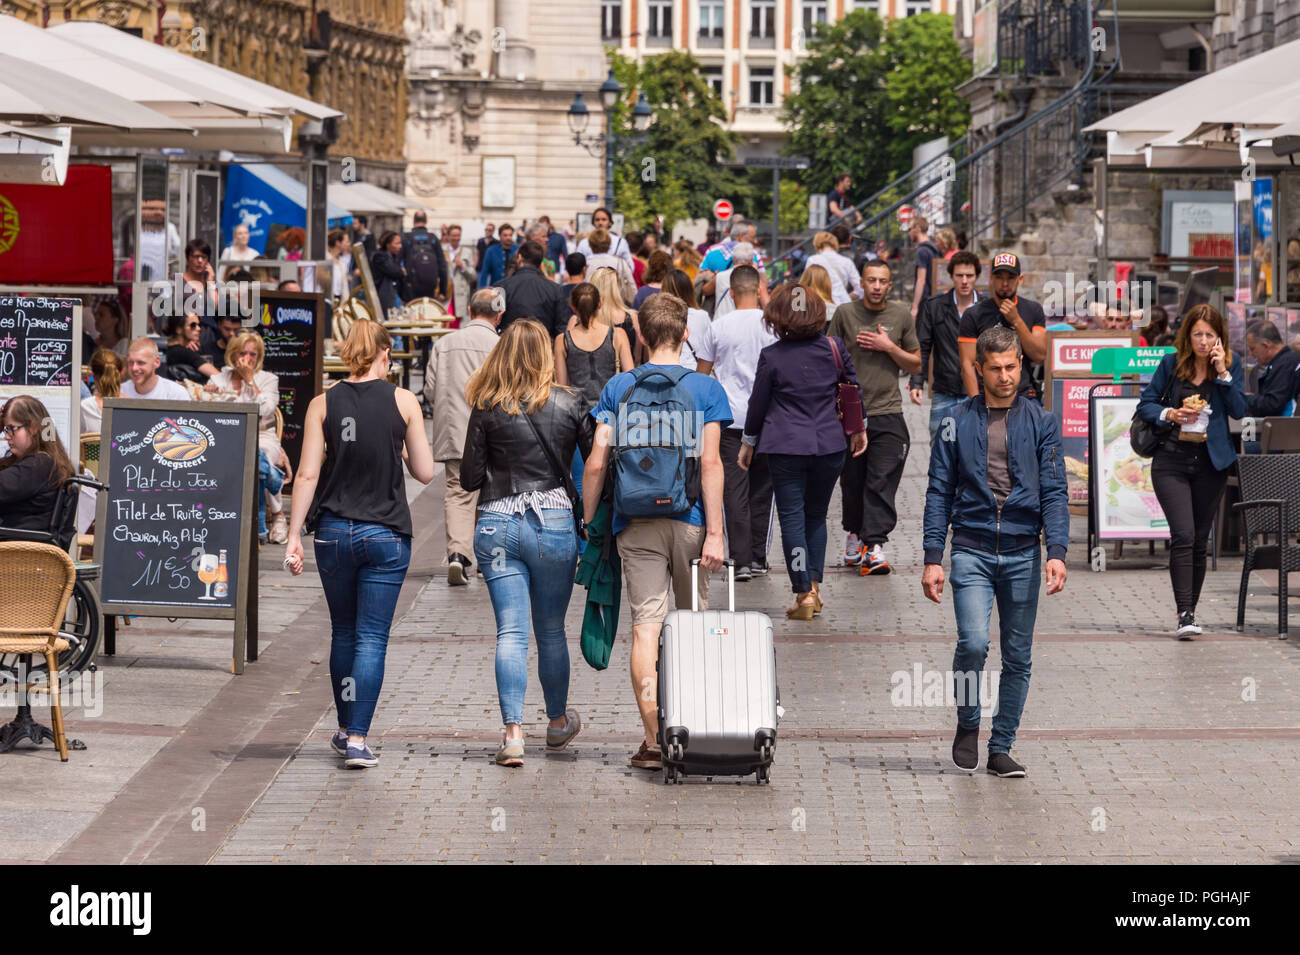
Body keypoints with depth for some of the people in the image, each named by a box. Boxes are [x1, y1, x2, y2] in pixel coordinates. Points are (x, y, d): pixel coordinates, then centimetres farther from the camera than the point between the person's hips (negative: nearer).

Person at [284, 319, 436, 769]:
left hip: (334, 532, 2)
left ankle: (345, 731, 28)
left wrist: (294, 535, 0)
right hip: (386, 534, -2)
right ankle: (358, 740, -8)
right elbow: (424, 472, -1)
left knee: (343, 633, 17)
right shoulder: (403, 401, -3)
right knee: (371, 638, -1)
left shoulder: (323, 405, 0)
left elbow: (308, 474, -4)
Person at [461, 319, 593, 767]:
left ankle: (513, 731, -13)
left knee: (510, 632, -1)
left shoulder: (487, 409, -2)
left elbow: (470, 477, 1)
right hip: (554, 524, 0)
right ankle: (558, 722, 31)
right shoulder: (567, 404, -2)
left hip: (497, 526, 0)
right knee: (551, 630, 15)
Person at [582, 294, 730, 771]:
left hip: (636, 524, 0)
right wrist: (714, 532, -9)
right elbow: (710, 463, -8)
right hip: (689, 518, 0)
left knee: (645, 625, -2)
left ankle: (653, 740, -8)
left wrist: (586, 523, 9)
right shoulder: (706, 388, -1)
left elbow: (596, 464, 0)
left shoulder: (618, 387, 4)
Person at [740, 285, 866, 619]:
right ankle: (814, 585, 13)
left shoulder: (771, 356, -6)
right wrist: (860, 429, 25)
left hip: (785, 447, -3)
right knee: (816, 515, 17)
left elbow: (758, 404, 1)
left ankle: (804, 592, -4)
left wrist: (748, 443, 15)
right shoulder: (834, 348, 0)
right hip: (829, 445, 3)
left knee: (792, 517, 1)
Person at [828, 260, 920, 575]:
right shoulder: (845, 313, 3)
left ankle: (874, 546, -16)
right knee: (852, 482, 9)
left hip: (888, 414, 0)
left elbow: (916, 364, 11)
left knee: (882, 483, -11)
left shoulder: (901, 315, 5)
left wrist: (889, 347, -6)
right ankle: (854, 534, 31)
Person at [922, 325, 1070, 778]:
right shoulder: (958, 423, 4)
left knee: (1017, 658, 4)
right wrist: (932, 558, -3)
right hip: (972, 550, -1)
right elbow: (939, 493, 5)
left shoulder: (1040, 422, 6)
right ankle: (967, 724, 7)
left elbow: (1054, 493, 1)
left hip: (1023, 555, 2)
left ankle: (1001, 748, 15)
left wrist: (1056, 552, -12)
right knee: (973, 641, -18)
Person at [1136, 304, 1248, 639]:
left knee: (1200, 540, 8)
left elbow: (1240, 411, -5)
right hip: (1171, 462, -2)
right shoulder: (1171, 365, 1)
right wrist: (1168, 414, -14)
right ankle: (1185, 614, -19)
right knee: (1183, 535, -15)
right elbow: (1146, 403, 5)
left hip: (1210, 463, 2)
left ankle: (1190, 609, 22)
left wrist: (1223, 374, -14)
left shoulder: (1231, 365, 3)